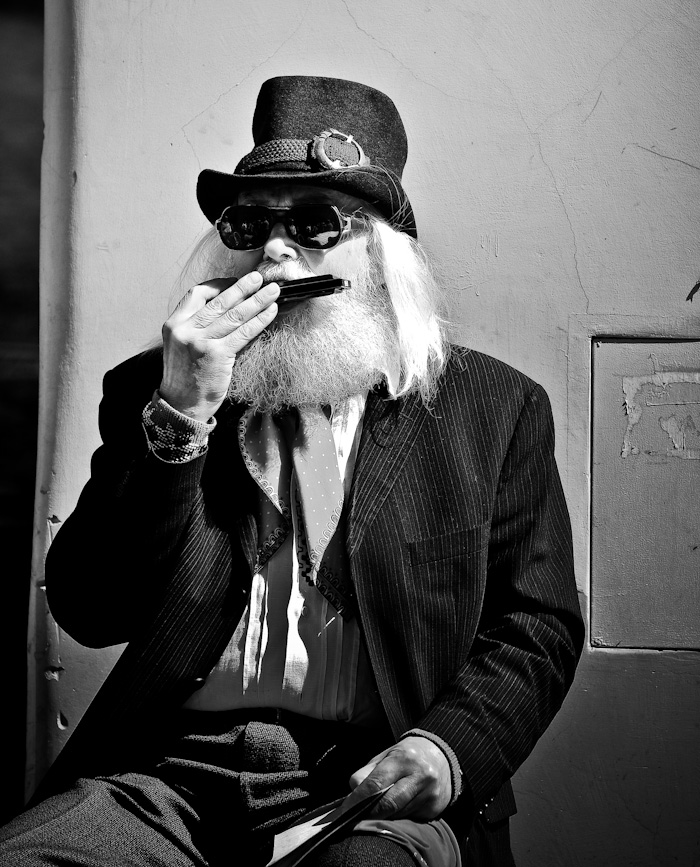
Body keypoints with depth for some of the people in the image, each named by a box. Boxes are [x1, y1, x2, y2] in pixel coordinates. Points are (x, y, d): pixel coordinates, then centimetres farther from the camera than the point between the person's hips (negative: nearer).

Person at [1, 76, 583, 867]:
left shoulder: (494, 408, 9)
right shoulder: (149, 389, 12)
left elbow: (538, 628, 7)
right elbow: (88, 615, 2)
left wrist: (450, 745, -12)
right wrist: (178, 416, -8)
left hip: (376, 795, -1)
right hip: (168, 778, 2)